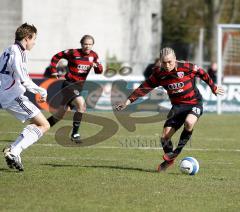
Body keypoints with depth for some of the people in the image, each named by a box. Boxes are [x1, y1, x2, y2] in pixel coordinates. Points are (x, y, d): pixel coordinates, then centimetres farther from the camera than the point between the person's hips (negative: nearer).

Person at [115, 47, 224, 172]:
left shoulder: (187, 68, -19)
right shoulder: (159, 74, -9)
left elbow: (203, 74, -2)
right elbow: (144, 88, -2)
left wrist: (214, 88, 12)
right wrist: (129, 101, -8)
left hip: (194, 103, -4)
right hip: (177, 106, 4)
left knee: (189, 122, -37)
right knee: (165, 137, -6)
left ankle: (178, 150, -13)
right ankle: (168, 160, 25)